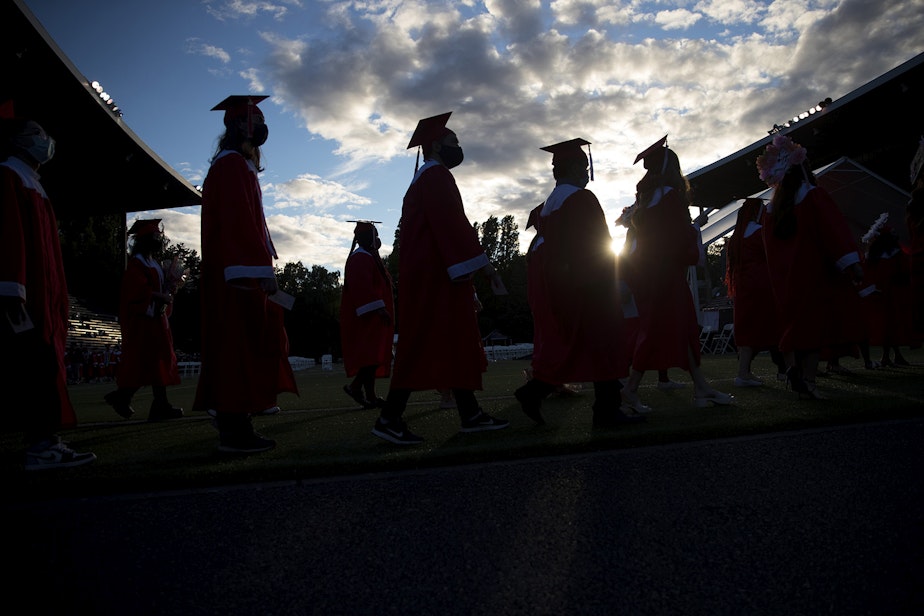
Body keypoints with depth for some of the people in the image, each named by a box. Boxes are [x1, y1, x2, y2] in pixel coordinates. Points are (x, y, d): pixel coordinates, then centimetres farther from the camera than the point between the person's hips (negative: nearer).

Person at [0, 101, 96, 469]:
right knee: (32, 369, -10)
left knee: (44, 368, 7)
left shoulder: (31, 185, 23)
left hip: (43, 298, 10)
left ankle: (44, 443, 10)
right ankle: (42, 445, -8)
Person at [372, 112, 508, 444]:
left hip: (429, 276, 11)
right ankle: (389, 418, -7)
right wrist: (484, 265, -20)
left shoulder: (424, 179, 24)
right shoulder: (436, 176, -9)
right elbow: (453, 225, -20)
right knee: (422, 344, -10)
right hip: (434, 277, -11)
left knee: (458, 344, 9)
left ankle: (470, 414, 12)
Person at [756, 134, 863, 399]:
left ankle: (792, 367, -4)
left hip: (783, 277, 5)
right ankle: (808, 379, -8)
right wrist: (852, 264, -14)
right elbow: (835, 230, -13)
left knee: (791, 322, 13)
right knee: (815, 322, -3)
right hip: (813, 273, -5)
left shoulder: (770, 208, 9)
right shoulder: (814, 196, -6)